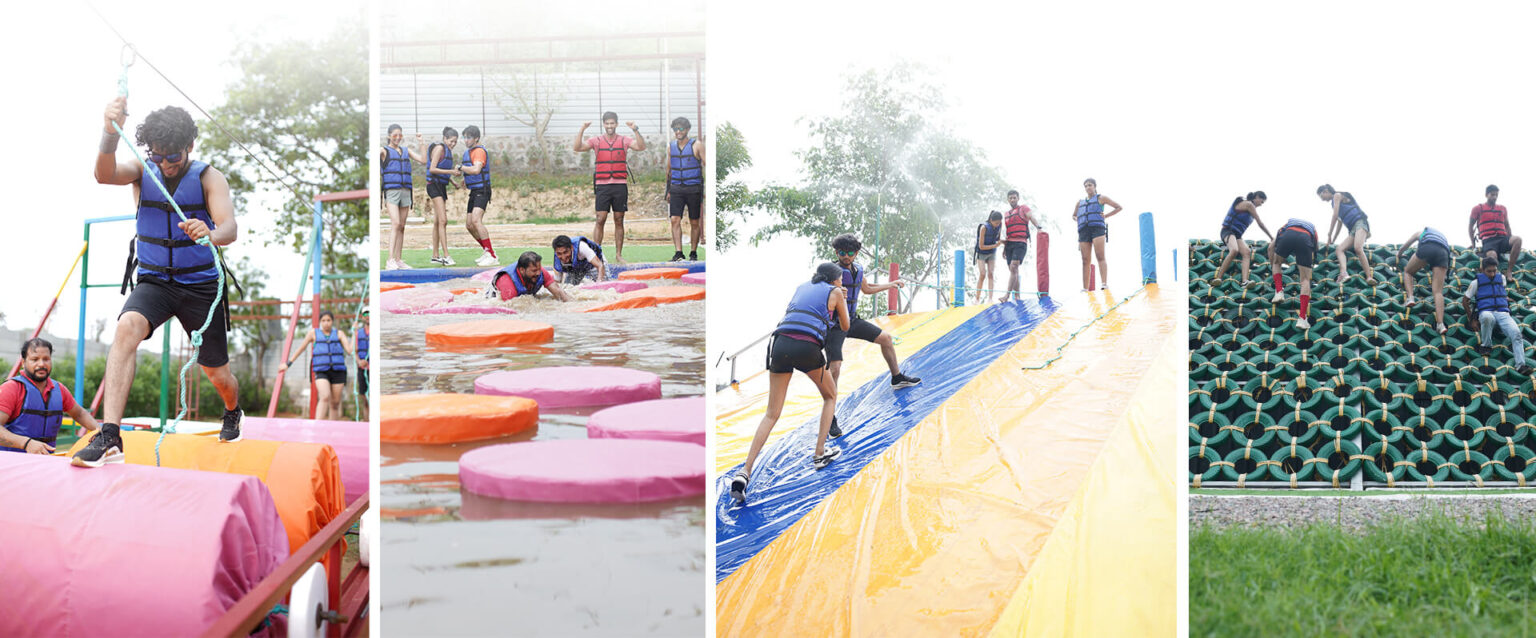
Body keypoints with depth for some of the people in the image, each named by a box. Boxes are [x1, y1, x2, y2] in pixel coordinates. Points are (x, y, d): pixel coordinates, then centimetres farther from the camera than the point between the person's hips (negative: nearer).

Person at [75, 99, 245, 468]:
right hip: (154, 282, 1)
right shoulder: (143, 171, -4)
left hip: (201, 284, 0)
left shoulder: (209, 178, -9)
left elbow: (230, 229, -24)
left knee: (217, 373, 9)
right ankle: (109, 437, -40)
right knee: (127, 327, -32)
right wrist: (111, 134, -48)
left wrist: (210, 234, -50)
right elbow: (105, 174, -27)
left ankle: (233, 413, 49)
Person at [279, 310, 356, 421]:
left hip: (338, 371, 2)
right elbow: (301, 349, 18)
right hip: (321, 371, -2)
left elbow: (350, 350, 2)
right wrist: (288, 363, 19)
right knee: (325, 397, -25)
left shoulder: (339, 333, 13)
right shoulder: (314, 333, 11)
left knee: (335, 403, 2)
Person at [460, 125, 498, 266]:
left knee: (476, 220, -24)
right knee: (469, 225, 10)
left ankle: (492, 256, -25)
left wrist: (461, 167, -13)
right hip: (474, 191, 10)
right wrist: (465, 179, 16)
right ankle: (487, 251, 24)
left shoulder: (479, 151, -12)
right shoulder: (468, 152, 19)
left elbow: (476, 169, -27)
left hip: (481, 190, -10)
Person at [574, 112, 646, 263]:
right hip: (602, 185, -1)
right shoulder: (596, 140, 6)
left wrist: (635, 130, -19)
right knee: (600, 220, -6)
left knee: (619, 221, 5)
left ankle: (618, 255, 10)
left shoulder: (624, 140, 7)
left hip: (620, 185, 1)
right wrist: (582, 130, -16)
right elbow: (578, 148, -6)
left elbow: (641, 147, -8)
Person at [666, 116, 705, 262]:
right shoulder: (671, 147, 11)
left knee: (695, 222, 3)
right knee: (675, 220, -10)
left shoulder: (697, 146, -2)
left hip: (694, 188, -3)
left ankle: (693, 252, 14)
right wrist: (668, 191, 18)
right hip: (676, 189, 3)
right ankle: (678, 252, -12)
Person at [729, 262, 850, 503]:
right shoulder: (835, 293, 16)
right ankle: (820, 454, 22)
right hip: (807, 347, -4)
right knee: (830, 396, 26)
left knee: (772, 413, 5)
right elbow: (845, 326, 27)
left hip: (780, 343, 4)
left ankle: (745, 472, -10)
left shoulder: (802, 287, 28)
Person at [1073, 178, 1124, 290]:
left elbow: (1119, 207, 16)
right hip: (1084, 230, 4)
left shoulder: (1101, 198, 16)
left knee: (1100, 257, -19)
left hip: (1097, 228, -4)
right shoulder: (1080, 202, 27)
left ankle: (1104, 284, -32)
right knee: (1085, 260, -5)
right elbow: (1073, 215, 41)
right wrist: (1077, 219, 17)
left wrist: (1106, 216, 4)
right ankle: (1085, 289, -11)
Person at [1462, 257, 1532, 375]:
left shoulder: (1501, 278, 19)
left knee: (1516, 333, -27)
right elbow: (1465, 301, 11)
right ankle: (1485, 345, -18)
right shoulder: (1477, 282, 9)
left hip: (1503, 313, 3)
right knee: (1487, 317, -43)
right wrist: (1473, 320, 7)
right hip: (1486, 311, -3)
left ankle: (1520, 365, -35)